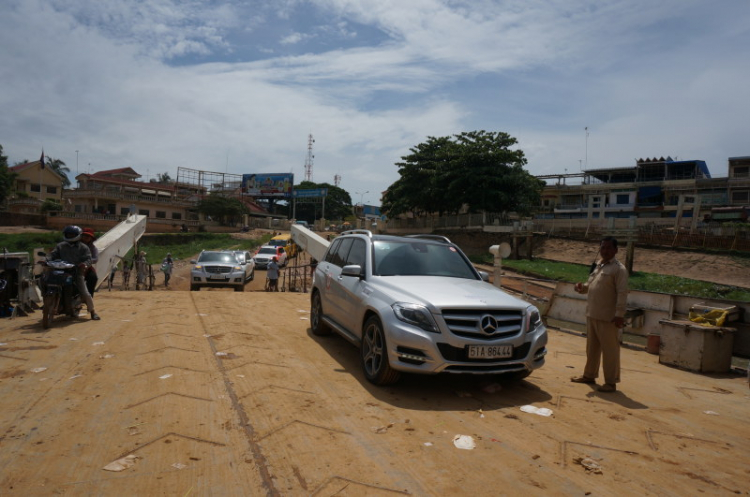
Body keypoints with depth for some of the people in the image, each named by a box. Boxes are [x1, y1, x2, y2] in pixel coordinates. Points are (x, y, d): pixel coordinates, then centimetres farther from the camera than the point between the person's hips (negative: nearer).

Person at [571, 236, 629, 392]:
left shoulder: (619, 269, -10)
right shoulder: (598, 266, 15)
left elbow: (622, 293, -16)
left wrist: (619, 314, -21)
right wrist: (582, 287, 1)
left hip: (607, 317, -8)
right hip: (592, 314, 8)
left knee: (610, 350, 0)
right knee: (592, 347, 17)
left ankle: (611, 382, 8)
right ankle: (589, 375, 29)